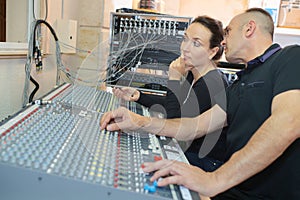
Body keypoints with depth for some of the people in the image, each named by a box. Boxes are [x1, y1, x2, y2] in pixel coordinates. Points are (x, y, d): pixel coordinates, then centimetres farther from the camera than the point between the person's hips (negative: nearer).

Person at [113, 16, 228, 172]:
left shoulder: (212, 83, -26)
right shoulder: (194, 75, 4)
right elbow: (175, 105, 15)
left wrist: (174, 80, -21)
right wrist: (138, 96, 6)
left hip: (207, 163, -8)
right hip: (190, 151, 8)